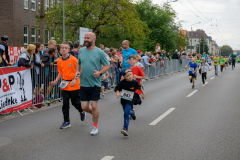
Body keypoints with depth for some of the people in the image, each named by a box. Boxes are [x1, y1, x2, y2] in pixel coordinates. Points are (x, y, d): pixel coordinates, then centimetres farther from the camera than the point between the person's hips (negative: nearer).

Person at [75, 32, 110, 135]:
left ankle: (95, 126, 19)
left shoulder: (100, 52, -6)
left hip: (95, 84, -4)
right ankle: (94, 114, 38)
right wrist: (77, 71, 3)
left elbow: (107, 65, -1)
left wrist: (100, 72, -18)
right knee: (84, 107, 5)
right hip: (83, 84, 4)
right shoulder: (81, 51, 8)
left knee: (94, 106, -2)